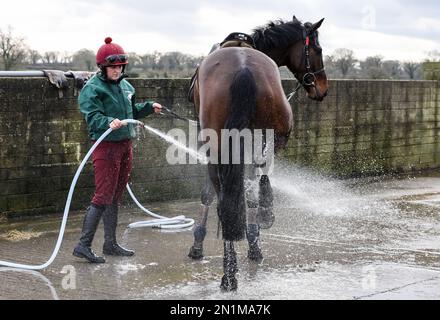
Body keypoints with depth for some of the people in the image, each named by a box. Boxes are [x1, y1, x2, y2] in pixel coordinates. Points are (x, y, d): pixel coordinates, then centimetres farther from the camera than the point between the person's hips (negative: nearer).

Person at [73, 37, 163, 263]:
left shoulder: (125, 86, 12)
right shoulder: (93, 88, -12)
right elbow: (92, 117, -22)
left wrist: (149, 107, 12)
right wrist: (109, 122, -39)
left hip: (125, 145, 8)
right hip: (106, 146, -8)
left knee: (115, 197, 14)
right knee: (103, 196, -11)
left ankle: (110, 244, 23)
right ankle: (83, 245, -7)